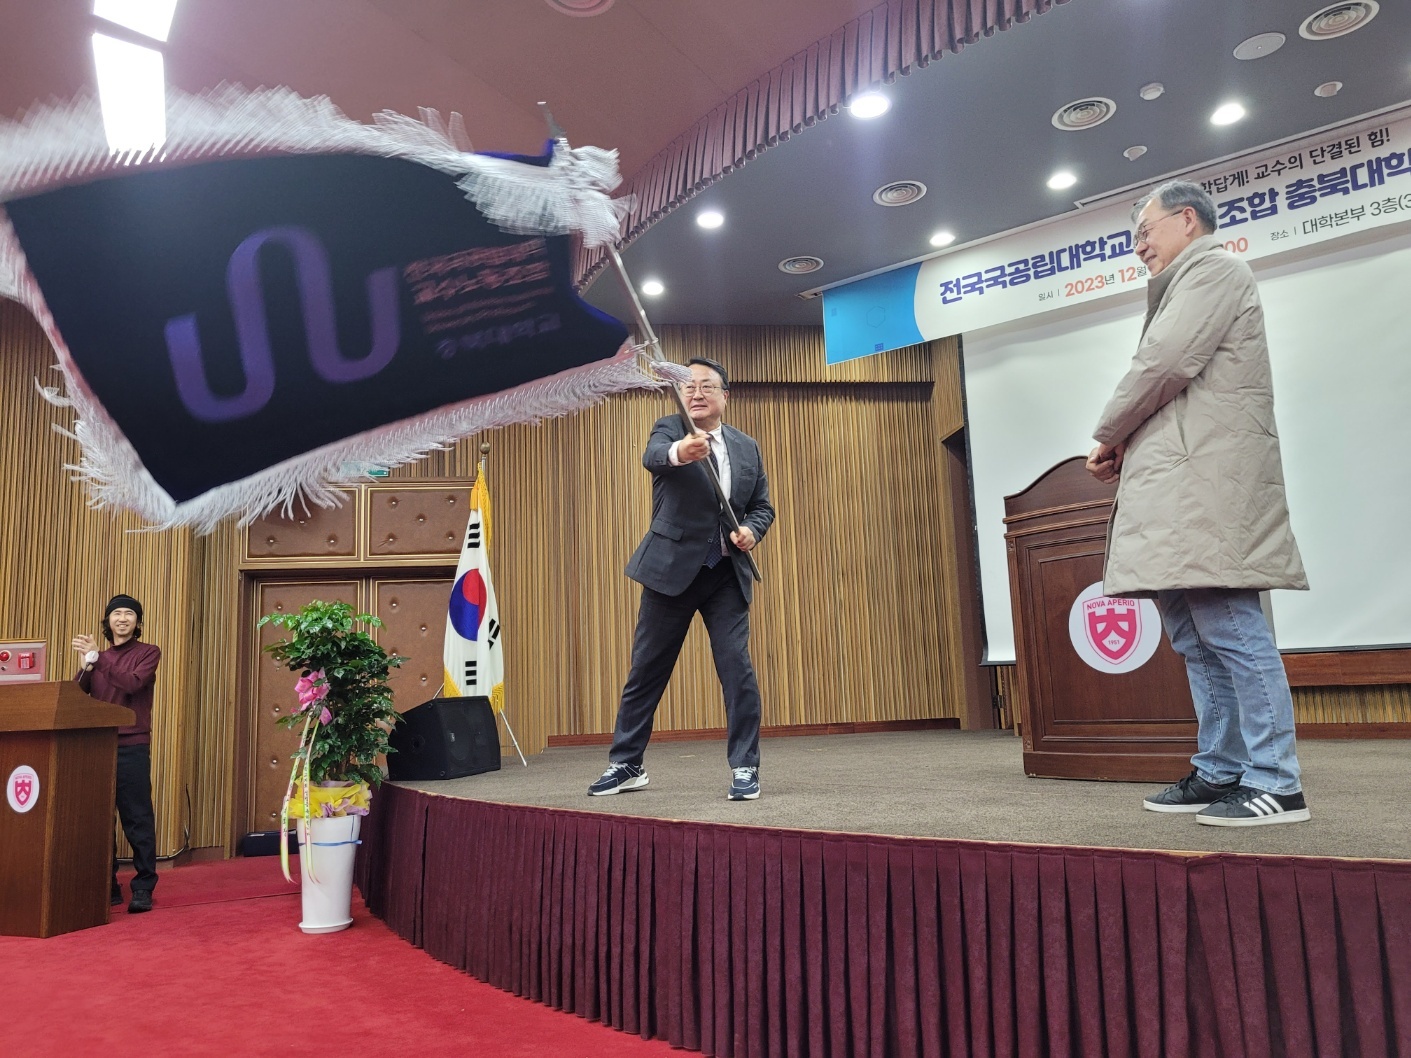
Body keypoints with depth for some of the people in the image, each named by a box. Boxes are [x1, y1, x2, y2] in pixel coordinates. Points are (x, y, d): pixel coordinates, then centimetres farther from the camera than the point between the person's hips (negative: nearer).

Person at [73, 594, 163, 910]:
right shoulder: (98, 657, 18)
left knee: (137, 819, -5)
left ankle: (143, 888, 0)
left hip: (132, 748, -5)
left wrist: (95, 658, -14)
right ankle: (106, 886, 14)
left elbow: (132, 684, -14)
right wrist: (86, 664, -11)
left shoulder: (148, 652, 4)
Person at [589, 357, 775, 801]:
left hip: (727, 573, 2)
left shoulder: (748, 447, 10)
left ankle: (745, 767, 7)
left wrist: (752, 530, -8)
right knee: (646, 669, 6)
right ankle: (626, 764, 21)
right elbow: (653, 456, -24)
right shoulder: (669, 428, -1)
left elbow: (762, 506, 15)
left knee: (737, 667, -6)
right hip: (672, 567, -2)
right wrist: (682, 451, -48)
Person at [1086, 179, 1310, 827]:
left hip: (1205, 483, -10)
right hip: (1179, 491, 10)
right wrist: (1124, 447, 8)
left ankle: (1275, 786, -5)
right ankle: (1219, 774, 15)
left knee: (1230, 632, -10)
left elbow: (1165, 362, -14)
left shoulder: (1212, 267, -1)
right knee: (1198, 642, 10)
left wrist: (1108, 434, -2)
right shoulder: (1187, 284, 29)